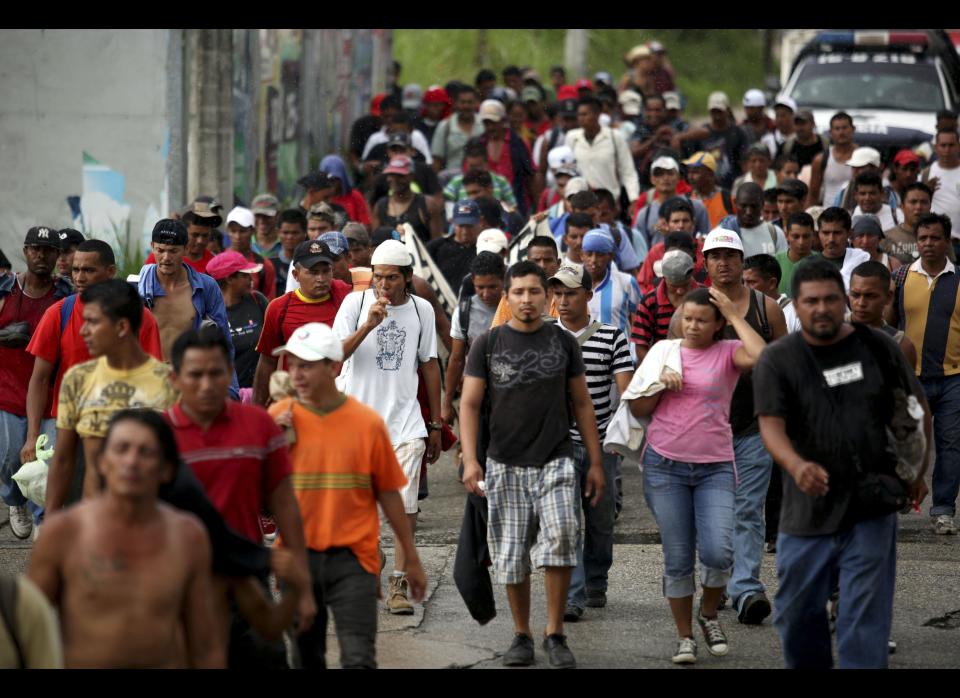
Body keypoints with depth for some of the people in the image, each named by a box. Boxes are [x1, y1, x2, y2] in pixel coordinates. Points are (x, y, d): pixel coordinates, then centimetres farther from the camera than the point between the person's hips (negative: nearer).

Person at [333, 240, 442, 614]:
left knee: (405, 505, -9)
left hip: (406, 421, 1)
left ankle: (399, 583, -4)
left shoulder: (421, 310, 6)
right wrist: (369, 325, -22)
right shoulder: (355, 303, -2)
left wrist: (436, 424, 17)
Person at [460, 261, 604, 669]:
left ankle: (554, 635, -8)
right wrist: (469, 459, -12)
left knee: (560, 538, -19)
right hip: (505, 465, 1)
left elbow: (582, 404, 11)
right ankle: (522, 636, 20)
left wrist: (595, 463, 8)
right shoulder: (488, 345, 3)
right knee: (512, 556, 4)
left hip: (555, 460, 0)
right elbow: (469, 404, 0)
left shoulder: (563, 343, 6)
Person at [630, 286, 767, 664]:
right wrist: (660, 384, -8)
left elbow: (761, 356, -23)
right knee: (677, 558, 4)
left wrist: (735, 315, -12)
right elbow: (637, 409, 10)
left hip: (715, 467, -2)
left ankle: (709, 613, 15)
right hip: (665, 466, 2)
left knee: (718, 553, -15)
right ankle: (685, 637, 16)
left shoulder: (727, 353, 0)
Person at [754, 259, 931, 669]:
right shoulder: (777, 361, -4)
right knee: (798, 616, 11)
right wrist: (795, 465, -36)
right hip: (807, 509, 0)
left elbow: (917, 410, 14)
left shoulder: (877, 348, 2)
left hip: (872, 510, 0)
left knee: (865, 617, -4)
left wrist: (918, 473, 11)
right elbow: (771, 424, -16)